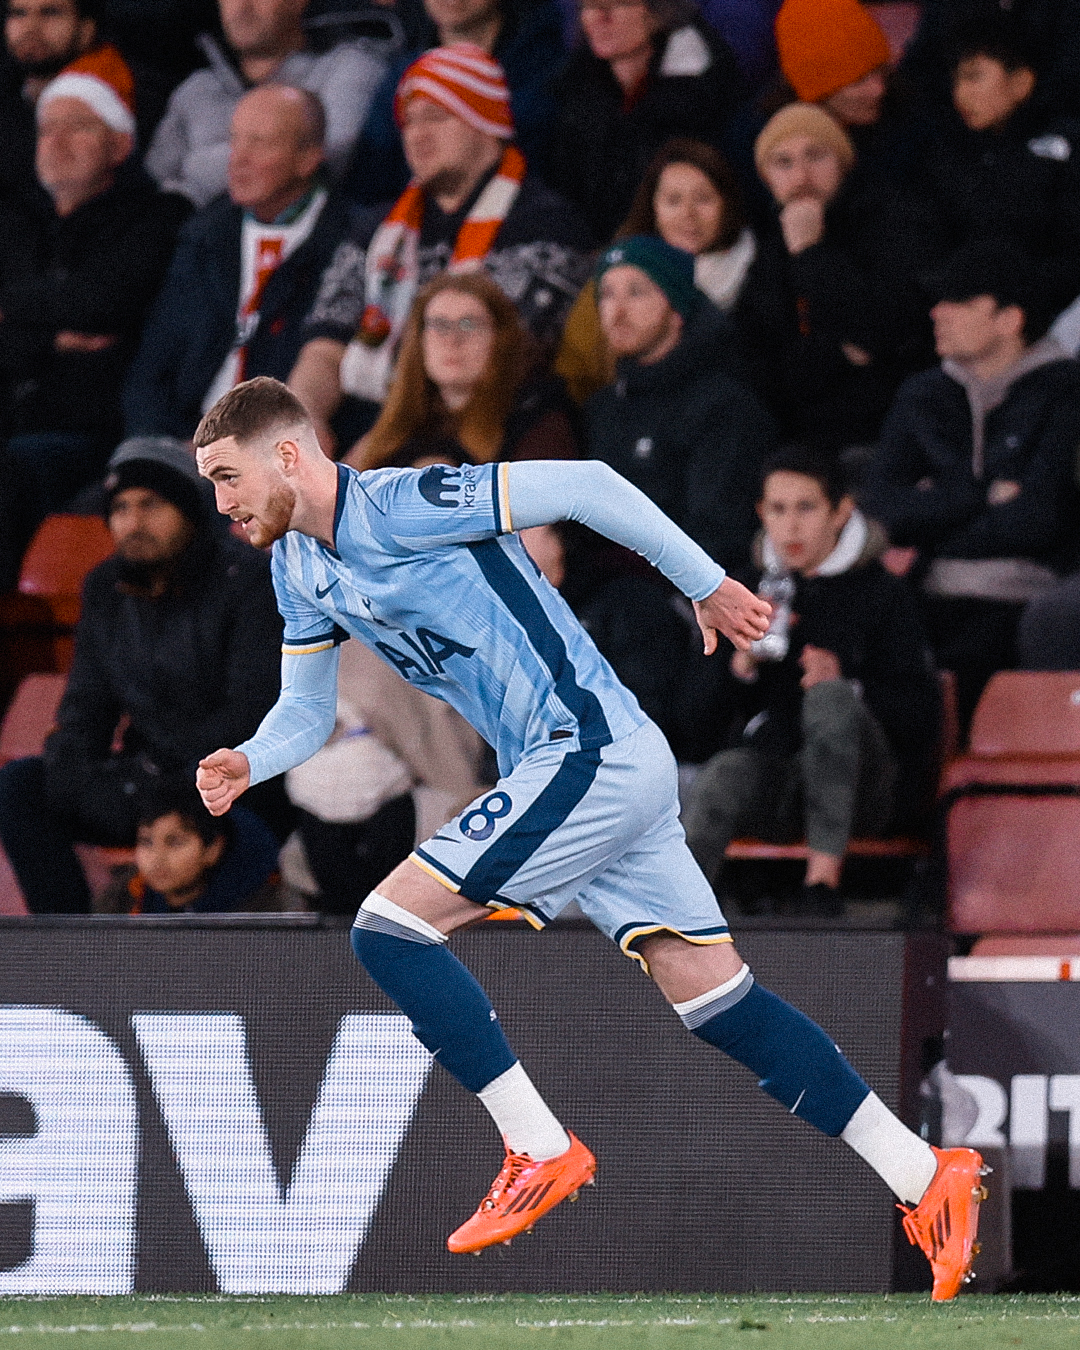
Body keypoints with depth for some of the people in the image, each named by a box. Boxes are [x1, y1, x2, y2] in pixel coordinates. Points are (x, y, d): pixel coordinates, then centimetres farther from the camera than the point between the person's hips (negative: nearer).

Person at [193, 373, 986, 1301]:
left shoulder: (400, 509, -16)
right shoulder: (298, 568, 13)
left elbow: (584, 485, -14)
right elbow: (306, 711, 21)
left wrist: (708, 585, -8)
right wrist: (247, 765, 0)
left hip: (588, 754, -9)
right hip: (589, 774, 9)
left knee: (390, 928, -12)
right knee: (715, 1001, 6)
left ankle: (541, 1153, -7)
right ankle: (925, 1176, 8)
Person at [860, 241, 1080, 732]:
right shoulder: (923, 394, 20)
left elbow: (1033, 519, -7)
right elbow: (879, 505, 6)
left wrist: (935, 510, 3)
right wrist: (984, 495, -3)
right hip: (934, 602, 4)